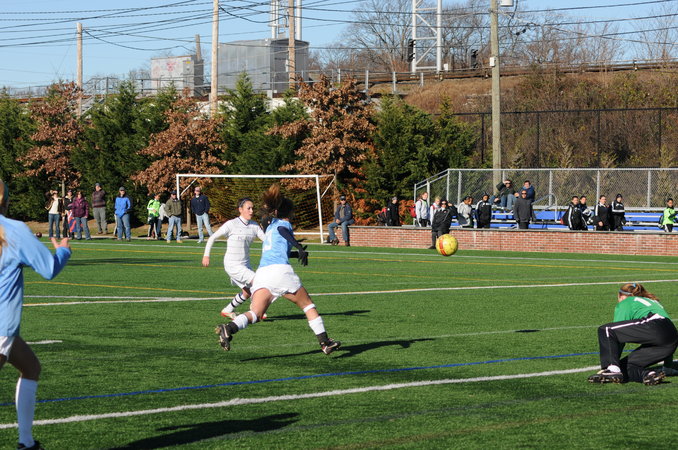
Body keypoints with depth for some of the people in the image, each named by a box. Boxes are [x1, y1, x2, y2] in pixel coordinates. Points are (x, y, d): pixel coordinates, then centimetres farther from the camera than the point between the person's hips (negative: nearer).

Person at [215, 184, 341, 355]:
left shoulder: (271, 226, 33)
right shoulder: (283, 224, 12)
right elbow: (283, 231, -14)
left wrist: (296, 254, 58)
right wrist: (299, 248, -23)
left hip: (261, 273, 5)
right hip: (280, 270, -5)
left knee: (255, 313, -12)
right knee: (307, 304, 13)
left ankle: (230, 328, -40)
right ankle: (325, 342, 11)